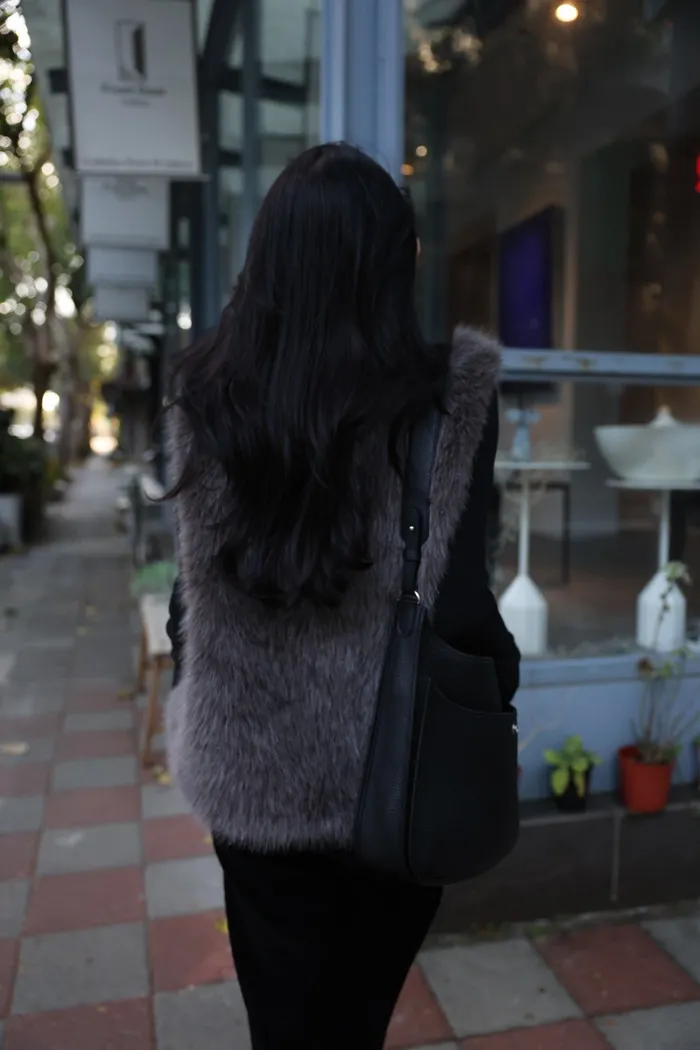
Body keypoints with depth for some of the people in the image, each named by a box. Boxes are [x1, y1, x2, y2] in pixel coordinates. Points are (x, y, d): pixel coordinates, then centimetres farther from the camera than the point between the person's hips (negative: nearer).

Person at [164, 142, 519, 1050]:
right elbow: (459, 608, -18)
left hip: (249, 774, 2)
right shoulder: (447, 396, -18)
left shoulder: (207, 395, -8)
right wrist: (502, 677, 2)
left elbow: (194, 584, -1)